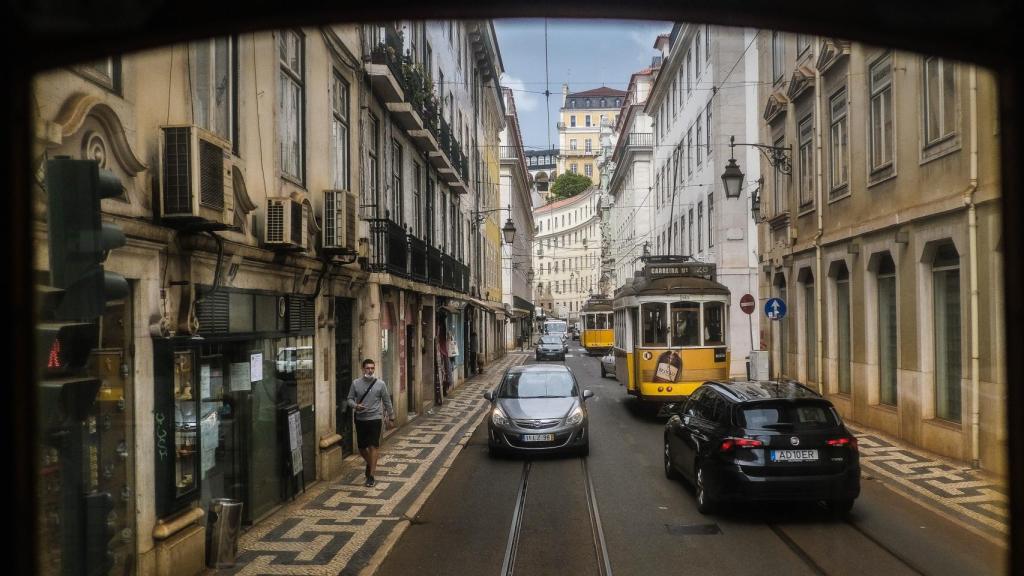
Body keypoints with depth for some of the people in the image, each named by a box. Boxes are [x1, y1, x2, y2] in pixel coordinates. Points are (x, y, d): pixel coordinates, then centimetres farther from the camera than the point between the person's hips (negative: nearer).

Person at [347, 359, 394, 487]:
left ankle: (371, 476, -4)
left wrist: (391, 418, 7)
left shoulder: (380, 384, -3)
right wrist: (355, 406, -17)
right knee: (362, 448, 12)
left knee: (373, 447, -8)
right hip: (360, 419, 2)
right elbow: (350, 399, 4)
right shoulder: (355, 383, 0)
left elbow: (387, 402, 4)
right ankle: (370, 464, 43)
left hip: (375, 419, -2)